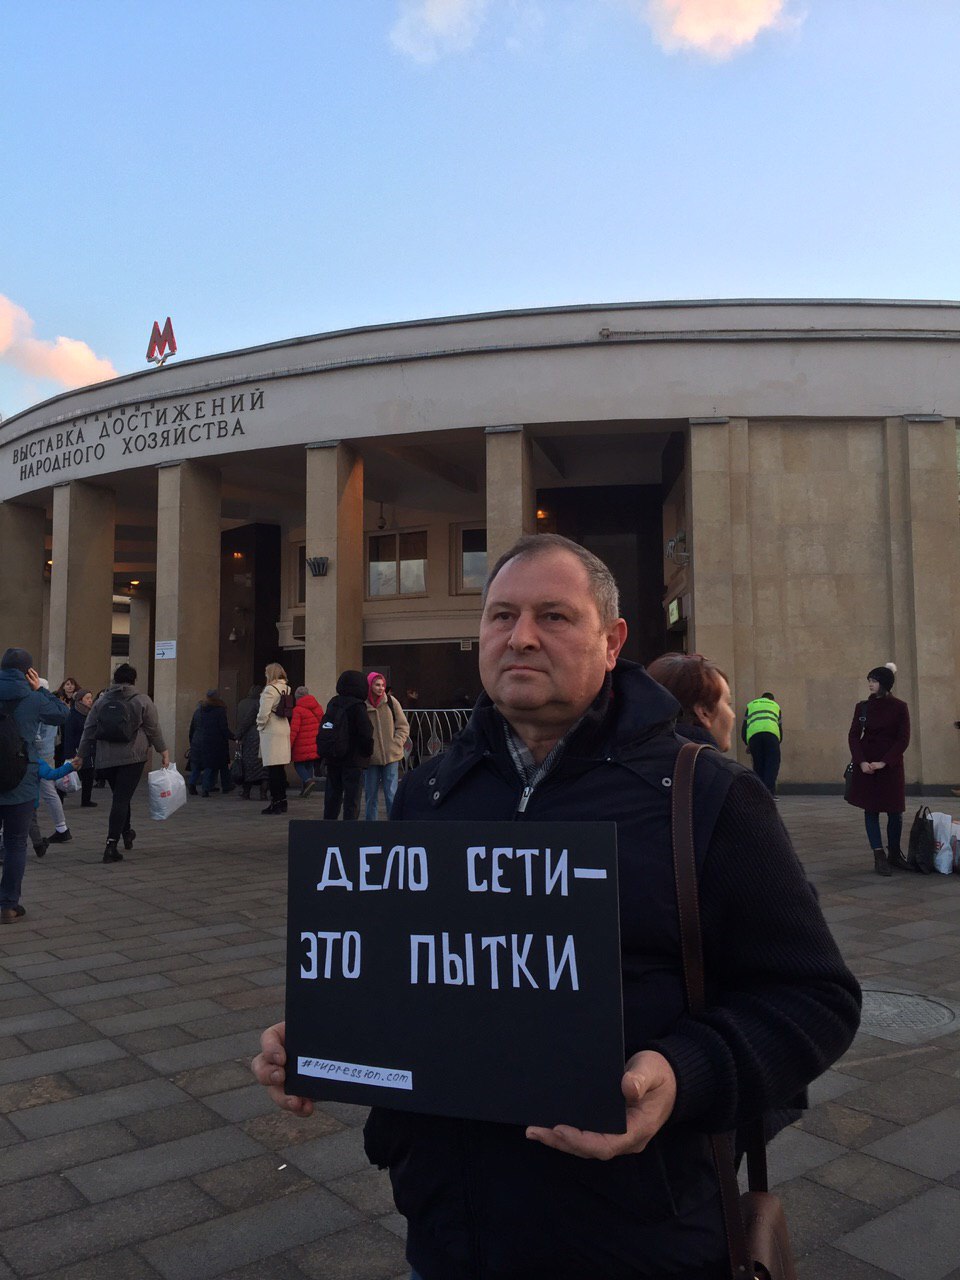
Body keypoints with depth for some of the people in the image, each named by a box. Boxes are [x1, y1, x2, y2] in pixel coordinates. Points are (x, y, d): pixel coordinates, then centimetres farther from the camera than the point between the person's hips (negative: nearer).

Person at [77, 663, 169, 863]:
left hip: (105, 760, 4)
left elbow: (88, 732, 10)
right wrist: (163, 751, 12)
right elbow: (154, 730, 1)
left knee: (120, 796, 21)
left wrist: (80, 756, 17)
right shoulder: (142, 701, -2)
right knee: (121, 799, -6)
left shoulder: (101, 701, 8)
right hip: (132, 758, -4)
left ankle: (126, 833, 36)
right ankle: (111, 845, -12)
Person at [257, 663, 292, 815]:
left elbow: (263, 713, -17)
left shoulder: (270, 690, -13)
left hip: (271, 732, -8)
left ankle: (276, 802, -4)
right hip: (284, 730, 8)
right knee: (280, 769, 14)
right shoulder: (287, 689, 10)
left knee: (272, 770, -5)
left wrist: (260, 726, -1)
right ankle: (282, 801, 19)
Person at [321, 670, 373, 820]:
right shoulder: (357, 707, -13)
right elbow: (366, 734, -16)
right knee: (351, 798, -1)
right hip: (352, 760, -7)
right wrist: (367, 752, 0)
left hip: (332, 759, 7)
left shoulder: (332, 703, 8)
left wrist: (326, 752, 17)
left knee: (332, 796, 14)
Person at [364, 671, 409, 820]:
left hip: (391, 757, 0)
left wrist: (396, 743, -4)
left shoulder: (391, 701, -1)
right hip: (370, 757, 0)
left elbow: (403, 725, 5)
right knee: (371, 795, 10)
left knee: (391, 794, -1)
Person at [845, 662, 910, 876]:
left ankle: (894, 854, 21)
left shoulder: (900, 708, -2)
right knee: (870, 810, -2)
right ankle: (879, 857, 0)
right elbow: (853, 736, 1)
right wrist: (861, 762, -14)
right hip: (866, 765, 1)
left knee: (895, 811, 3)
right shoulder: (862, 707, 4)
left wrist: (884, 762, -15)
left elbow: (903, 739, -5)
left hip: (891, 765, -1)